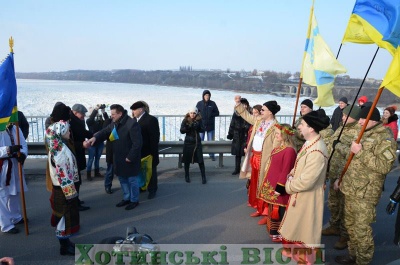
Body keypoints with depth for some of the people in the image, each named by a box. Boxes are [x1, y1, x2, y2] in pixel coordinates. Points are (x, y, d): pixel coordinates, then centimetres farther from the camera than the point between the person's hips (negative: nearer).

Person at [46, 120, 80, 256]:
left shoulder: (59, 147, 6)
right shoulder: (59, 151, -24)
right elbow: (62, 174, -25)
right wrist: (70, 193, -20)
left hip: (63, 188, 9)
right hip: (63, 189, -9)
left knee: (66, 217, 19)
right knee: (65, 217, 4)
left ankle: (65, 242, 33)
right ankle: (64, 247, 18)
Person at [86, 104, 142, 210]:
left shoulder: (132, 124, -23)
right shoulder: (114, 124, 6)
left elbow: (137, 143, -24)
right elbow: (105, 131, 8)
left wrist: (130, 157, -21)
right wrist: (95, 137, -13)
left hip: (130, 159, -9)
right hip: (119, 159, 9)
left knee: (132, 180, 6)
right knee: (122, 179, 20)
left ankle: (134, 200, 22)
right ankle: (126, 198, 36)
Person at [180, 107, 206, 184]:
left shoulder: (199, 120, -3)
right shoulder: (185, 120, -4)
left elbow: (202, 130, -7)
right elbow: (182, 131, -9)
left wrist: (198, 127, -25)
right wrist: (187, 127, -27)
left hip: (197, 141, 0)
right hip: (188, 142, 0)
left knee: (200, 160, -3)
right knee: (187, 160, 8)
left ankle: (203, 177, 6)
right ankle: (186, 176, 25)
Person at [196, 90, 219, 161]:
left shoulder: (212, 103, 1)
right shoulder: (199, 103, 1)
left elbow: (217, 113, 3)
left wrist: (211, 115, -13)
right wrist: (200, 116, -15)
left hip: (210, 126, 0)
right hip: (201, 125, 0)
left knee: (211, 141, 7)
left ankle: (212, 155, 15)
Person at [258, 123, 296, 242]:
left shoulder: (289, 150, -21)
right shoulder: (279, 147, 8)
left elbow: (285, 171, -21)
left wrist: (279, 188, -19)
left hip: (279, 186, -9)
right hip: (273, 184, 9)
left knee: (280, 210, 4)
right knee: (274, 209, 20)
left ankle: (282, 233, 18)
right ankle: (275, 231, 35)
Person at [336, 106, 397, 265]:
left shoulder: (385, 139, -14)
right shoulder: (364, 135, 13)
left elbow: (384, 166, -26)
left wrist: (360, 152, -26)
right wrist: (342, 178, 22)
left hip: (365, 193, -9)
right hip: (351, 189, 9)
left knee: (362, 229, 0)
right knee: (350, 224, 20)